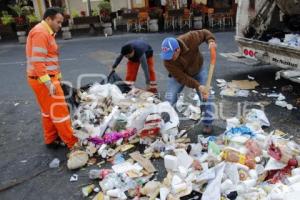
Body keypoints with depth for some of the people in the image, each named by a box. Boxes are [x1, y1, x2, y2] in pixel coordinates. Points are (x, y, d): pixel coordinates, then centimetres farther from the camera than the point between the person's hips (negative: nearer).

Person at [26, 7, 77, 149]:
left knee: (48, 110, 18)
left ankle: (51, 139, 30)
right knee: (59, 110, -4)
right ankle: (72, 142, 5)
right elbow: (37, 61, -24)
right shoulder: (41, 32, -16)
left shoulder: (46, 33, 17)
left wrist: (57, 77, 19)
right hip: (43, 79, -10)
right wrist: (48, 83, -26)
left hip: (47, 78, 10)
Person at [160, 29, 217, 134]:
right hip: (179, 75, -1)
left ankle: (208, 123, 9)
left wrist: (211, 40, -36)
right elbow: (182, 78, -31)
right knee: (169, 98, -9)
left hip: (198, 70, 1)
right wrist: (198, 86, -41)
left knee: (206, 95, -7)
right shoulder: (167, 62, -35)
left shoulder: (190, 39, -36)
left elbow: (204, 33, -15)